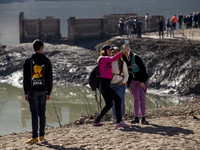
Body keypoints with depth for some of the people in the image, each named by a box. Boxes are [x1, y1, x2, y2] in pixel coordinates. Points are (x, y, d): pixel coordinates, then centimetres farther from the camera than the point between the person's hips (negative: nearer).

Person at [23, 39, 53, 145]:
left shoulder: (28, 61, -2)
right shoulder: (46, 61, 2)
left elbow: (25, 78, -2)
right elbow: (49, 78, 4)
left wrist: (26, 92, 3)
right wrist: (48, 92, 11)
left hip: (32, 90, -2)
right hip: (43, 90, 2)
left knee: (34, 114, -3)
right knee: (42, 113, 8)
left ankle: (35, 137, -4)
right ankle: (41, 136, 10)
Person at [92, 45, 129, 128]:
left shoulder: (104, 60, 22)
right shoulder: (104, 58, -7)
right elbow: (113, 59, -28)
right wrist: (122, 51, -34)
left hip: (103, 85, 10)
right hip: (104, 84, -10)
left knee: (109, 104, 16)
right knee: (117, 99, -17)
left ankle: (96, 121, 22)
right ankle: (119, 122, -24)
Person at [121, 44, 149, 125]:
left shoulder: (136, 58, -17)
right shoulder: (124, 61, 2)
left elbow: (143, 69, -18)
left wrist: (142, 82, -20)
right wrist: (128, 85, 7)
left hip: (142, 80, -6)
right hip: (133, 81, 6)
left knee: (141, 97, -17)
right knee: (136, 98, 8)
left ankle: (143, 118, -18)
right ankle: (136, 117, 14)